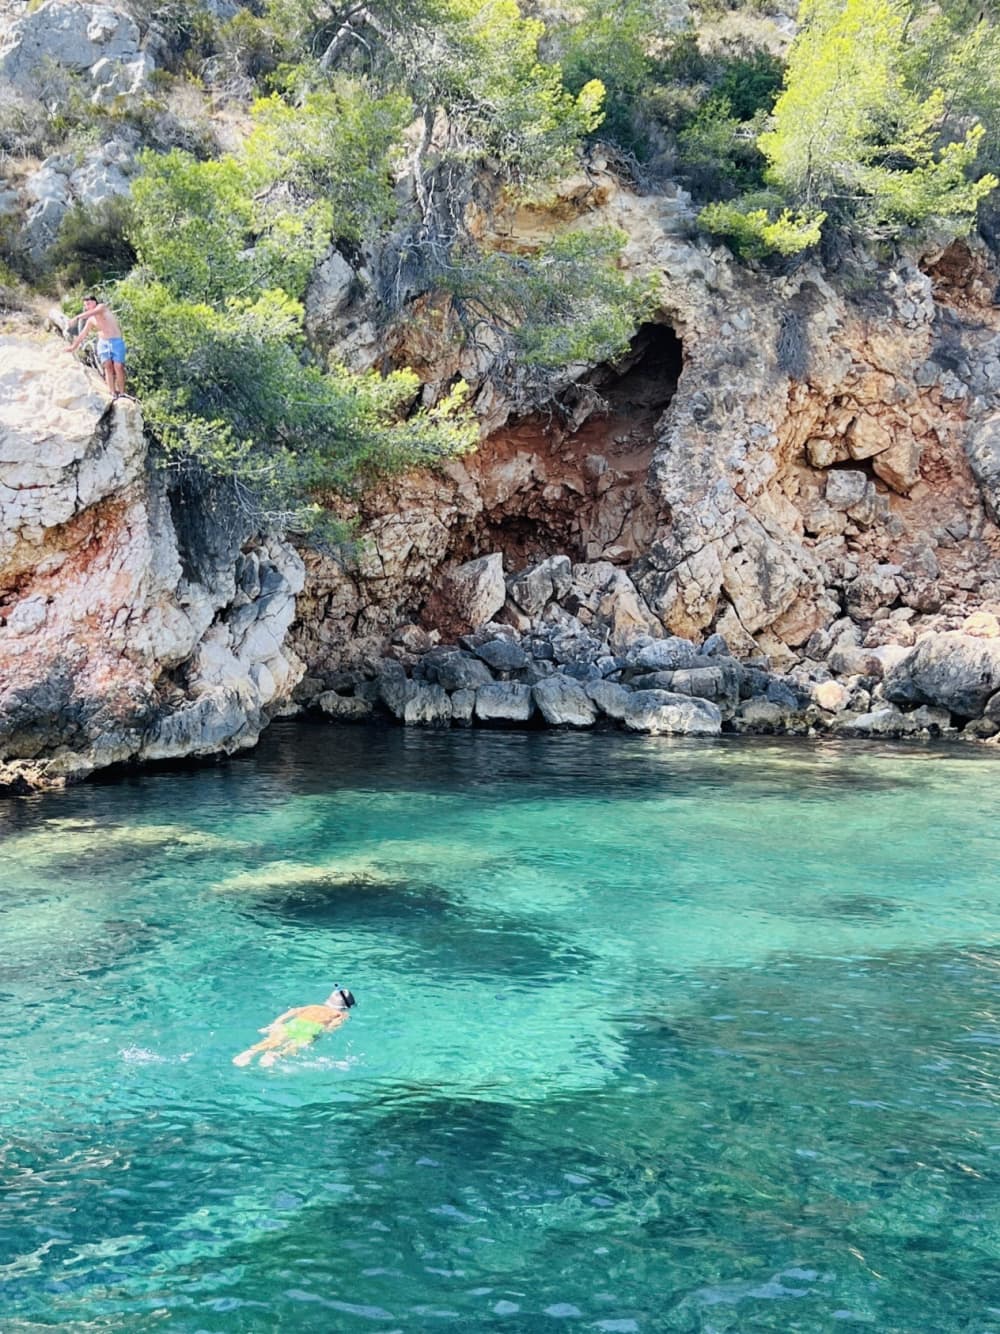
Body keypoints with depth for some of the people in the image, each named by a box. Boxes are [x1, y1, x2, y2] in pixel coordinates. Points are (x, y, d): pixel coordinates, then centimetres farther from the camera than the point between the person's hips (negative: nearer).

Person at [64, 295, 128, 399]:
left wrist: (77, 317, -26)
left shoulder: (102, 307, 1)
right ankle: (113, 394, -14)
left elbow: (92, 312, -18)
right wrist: (74, 346, 23)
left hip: (116, 341, -4)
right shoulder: (90, 320, 14)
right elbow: (83, 334, 21)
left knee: (118, 367, -12)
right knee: (108, 366, -11)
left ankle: (122, 393, -5)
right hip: (103, 342, 4)